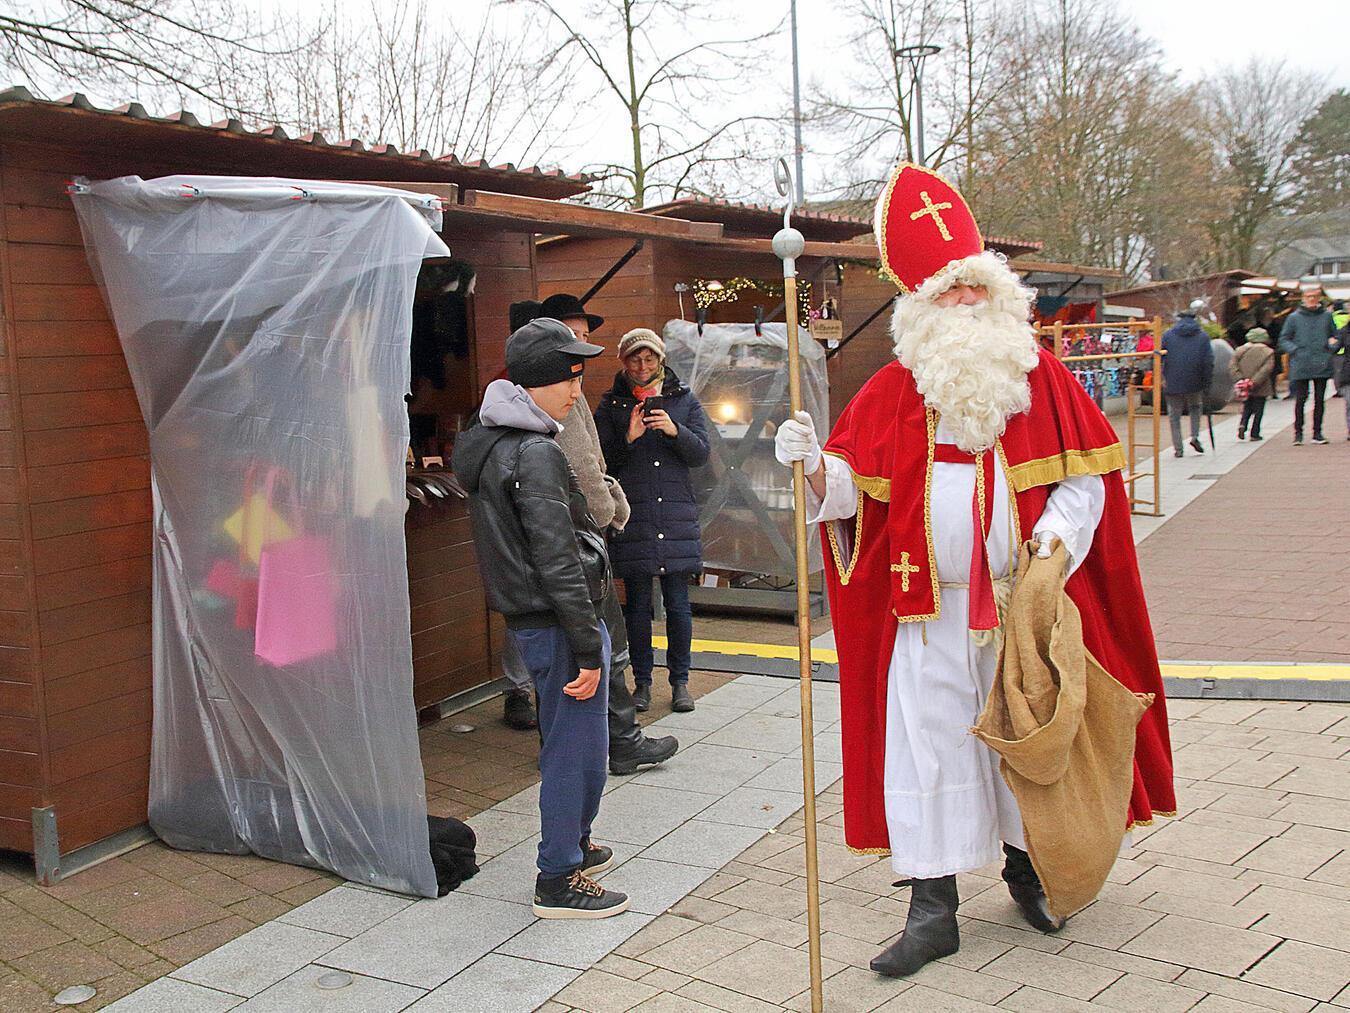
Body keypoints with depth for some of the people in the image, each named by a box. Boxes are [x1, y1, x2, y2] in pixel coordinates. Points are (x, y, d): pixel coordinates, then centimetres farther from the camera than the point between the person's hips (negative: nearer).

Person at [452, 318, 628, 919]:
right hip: (558, 625, -10)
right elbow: (557, 561, -23)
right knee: (575, 747, 1)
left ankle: (575, 843, 39)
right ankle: (559, 881, 12)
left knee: (567, 742, 23)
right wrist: (588, 649, -19)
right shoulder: (536, 453, -20)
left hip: (527, 619, 10)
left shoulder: (484, 442, 11)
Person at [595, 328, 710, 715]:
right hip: (632, 519, 0)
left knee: (678, 603, 3)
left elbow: (701, 454, 3)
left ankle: (680, 681, 14)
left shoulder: (684, 400, 10)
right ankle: (642, 681, 15)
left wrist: (675, 431, -14)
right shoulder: (611, 405, 7)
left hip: (677, 517, 1)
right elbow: (602, 461, 2)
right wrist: (627, 439, -15)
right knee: (637, 603, 4)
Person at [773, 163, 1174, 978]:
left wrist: (1059, 531, -13)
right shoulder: (893, 392, 2)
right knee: (929, 740, 0)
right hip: (930, 606, 0)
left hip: (1025, 602, 1)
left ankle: (1026, 865, 35)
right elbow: (853, 485, 2)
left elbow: (1085, 477, 4)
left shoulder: (1042, 378, 3)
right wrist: (814, 464, -18)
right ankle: (934, 907, 10)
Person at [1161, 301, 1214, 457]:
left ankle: (1178, 448, 5)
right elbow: (1209, 362, 0)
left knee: (1174, 415, 8)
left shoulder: (1168, 336, 2)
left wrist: (1160, 380, 1)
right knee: (1196, 407, 25)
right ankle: (1195, 436, 7)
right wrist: (1207, 384, 5)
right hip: (1194, 384, 1)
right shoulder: (1203, 337, 3)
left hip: (1173, 384, -1)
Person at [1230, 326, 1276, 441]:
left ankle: (1242, 424, -7)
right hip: (1260, 389, -3)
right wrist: (1255, 382, -18)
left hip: (1245, 388, 3)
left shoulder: (1241, 350, 5)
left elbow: (1232, 366, -4)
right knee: (1258, 410, 6)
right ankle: (1254, 434, 5)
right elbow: (1266, 369, -16)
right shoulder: (1268, 352, -3)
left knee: (1247, 408, 17)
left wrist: (1240, 379, -10)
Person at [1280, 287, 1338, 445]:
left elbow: (1336, 337, 16)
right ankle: (1298, 433, 5)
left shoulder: (1327, 316, 8)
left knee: (1320, 400, 6)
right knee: (1300, 399, -3)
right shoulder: (1294, 318, 3)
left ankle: (1317, 433, 14)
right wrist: (1295, 350, -8)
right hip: (1301, 367, -2)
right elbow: (1283, 340, 6)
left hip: (1322, 366, 2)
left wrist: (1332, 348, -2)